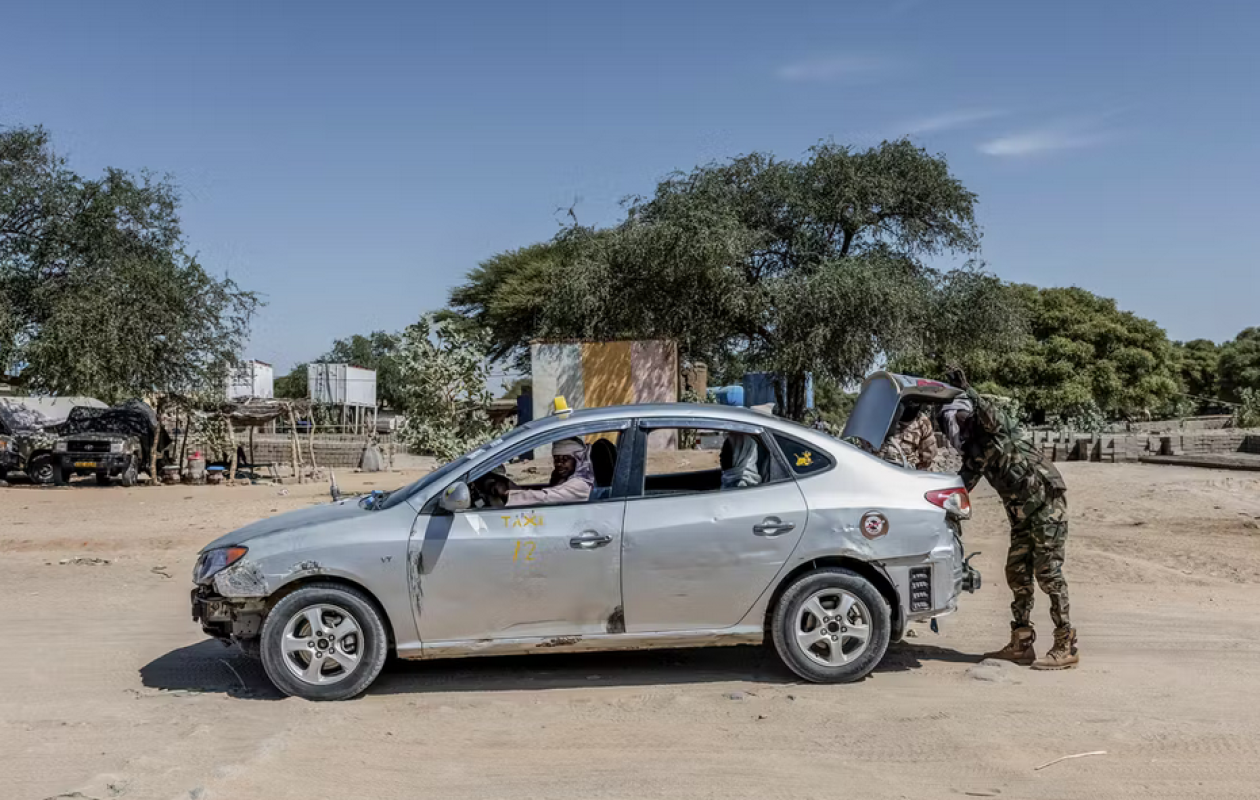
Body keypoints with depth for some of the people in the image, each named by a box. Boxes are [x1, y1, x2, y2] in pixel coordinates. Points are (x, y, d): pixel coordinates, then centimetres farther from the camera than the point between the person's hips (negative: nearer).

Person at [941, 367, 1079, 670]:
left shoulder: (995, 427, -8)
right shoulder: (974, 451, 11)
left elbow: (993, 417, -32)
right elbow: (963, 485, 6)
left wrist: (967, 390, -39)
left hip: (1047, 502, -9)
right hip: (1021, 513, 9)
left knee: (1048, 572, -9)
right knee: (1017, 574, 8)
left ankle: (1066, 647, -4)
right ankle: (1021, 644, 15)